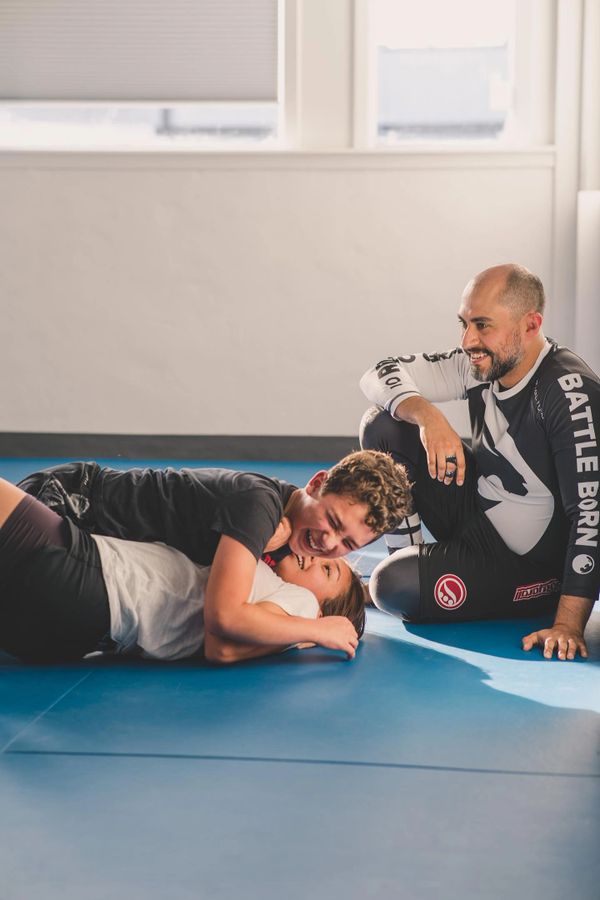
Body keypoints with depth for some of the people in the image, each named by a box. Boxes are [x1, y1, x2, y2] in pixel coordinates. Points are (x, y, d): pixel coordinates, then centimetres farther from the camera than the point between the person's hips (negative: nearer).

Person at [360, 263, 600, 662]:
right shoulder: (481, 364, -7)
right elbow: (380, 374, -5)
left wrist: (568, 624, -35)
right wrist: (427, 415, -28)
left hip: (524, 563, -7)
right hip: (475, 516, 7)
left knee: (398, 587, -25)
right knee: (384, 426, -3)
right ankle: (407, 554, 8)